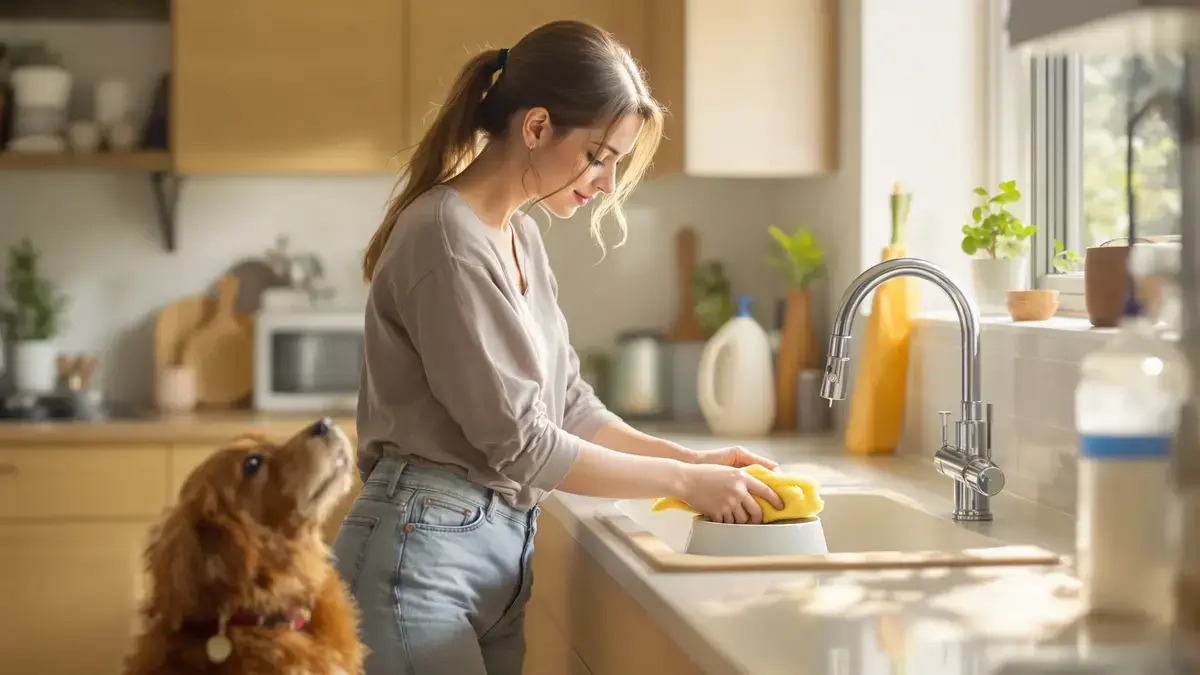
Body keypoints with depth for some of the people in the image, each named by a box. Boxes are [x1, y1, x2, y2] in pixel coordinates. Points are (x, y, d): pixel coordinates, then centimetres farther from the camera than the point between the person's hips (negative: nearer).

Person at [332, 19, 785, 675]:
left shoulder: (521, 235, 12)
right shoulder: (447, 239, -16)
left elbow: (569, 404, 15)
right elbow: (519, 442, -16)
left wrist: (694, 459, 3)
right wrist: (683, 481, -10)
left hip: (504, 547, 9)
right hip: (423, 550, -8)